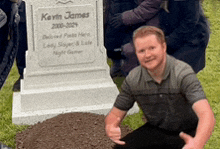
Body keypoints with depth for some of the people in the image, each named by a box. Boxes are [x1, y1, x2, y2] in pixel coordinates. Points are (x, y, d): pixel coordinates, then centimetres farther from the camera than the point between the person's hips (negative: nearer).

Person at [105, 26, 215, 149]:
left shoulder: (183, 73, -25)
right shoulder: (133, 80, -11)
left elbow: (207, 115, -36)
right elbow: (115, 114, 1)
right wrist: (110, 127, -26)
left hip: (186, 134, -3)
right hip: (155, 130, 4)